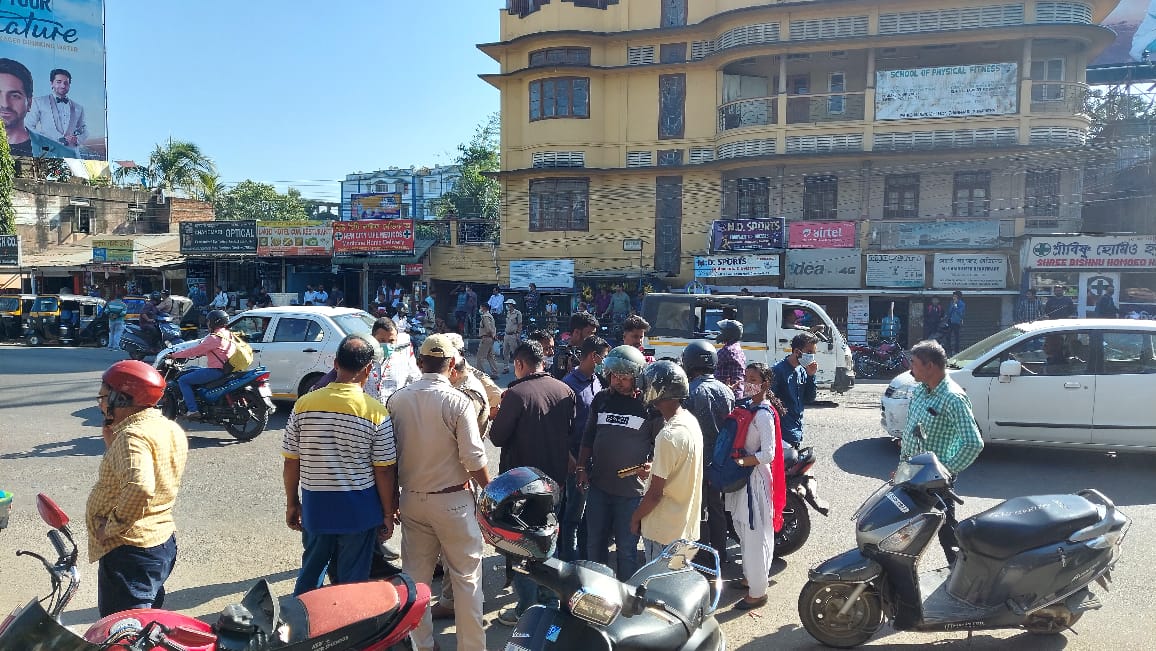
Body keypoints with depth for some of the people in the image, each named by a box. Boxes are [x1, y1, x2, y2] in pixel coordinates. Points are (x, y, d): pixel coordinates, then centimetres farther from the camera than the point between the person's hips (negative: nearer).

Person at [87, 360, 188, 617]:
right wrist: (112, 444, 8)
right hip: (163, 542, 10)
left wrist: (112, 526, -22)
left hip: (131, 550, -10)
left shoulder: (133, 435, -20)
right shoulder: (171, 429, 9)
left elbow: (139, 488, -36)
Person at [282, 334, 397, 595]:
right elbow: (384, 471, -10)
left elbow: (291, 462, 0)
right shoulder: (376, 413, -14)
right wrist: (388, 514, 3)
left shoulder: (304, 404, -6)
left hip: (314, 505, 3)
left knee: (310, 574, 21)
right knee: (352, 580, 12)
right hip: (359, 510, -3)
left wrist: (292, 503, 14)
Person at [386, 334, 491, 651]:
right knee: (466, 577, 9)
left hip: (411, 499, 4)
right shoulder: (458, 402, -16)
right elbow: (474, 459, -16)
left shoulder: (397, 399, -4)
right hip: (452, 500, -4)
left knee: (416, 577, 16)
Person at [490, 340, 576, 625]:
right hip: (556, 478, 6)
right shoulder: (565, 391, -3)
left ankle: (527, 609, 12)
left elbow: (497, 437, -14)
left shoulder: (516, 394, -21)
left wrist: (498, 418, 3)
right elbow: (570, 432, 7)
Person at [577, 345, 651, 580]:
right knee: (595, 543, 16)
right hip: (598, 485, 4)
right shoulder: (602, 398, 5)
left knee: (626, 547, 7)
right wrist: (582, 468, 10)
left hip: (631, 489, -4)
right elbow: (588, 436, 13)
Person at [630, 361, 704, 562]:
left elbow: (655, 493, -22)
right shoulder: (691, 421, 2)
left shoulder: (668, 436, -26)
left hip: (664, 531, -9)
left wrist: (636, 517, -7)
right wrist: (655, 469, 2)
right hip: (686, 525, 9)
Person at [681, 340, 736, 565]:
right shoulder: (727, 391, 0)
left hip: (698, 460, -6)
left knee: (699, 509, 7)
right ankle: (720, 553, 29)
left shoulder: (691, 393, -19)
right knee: (717, 506, 19)